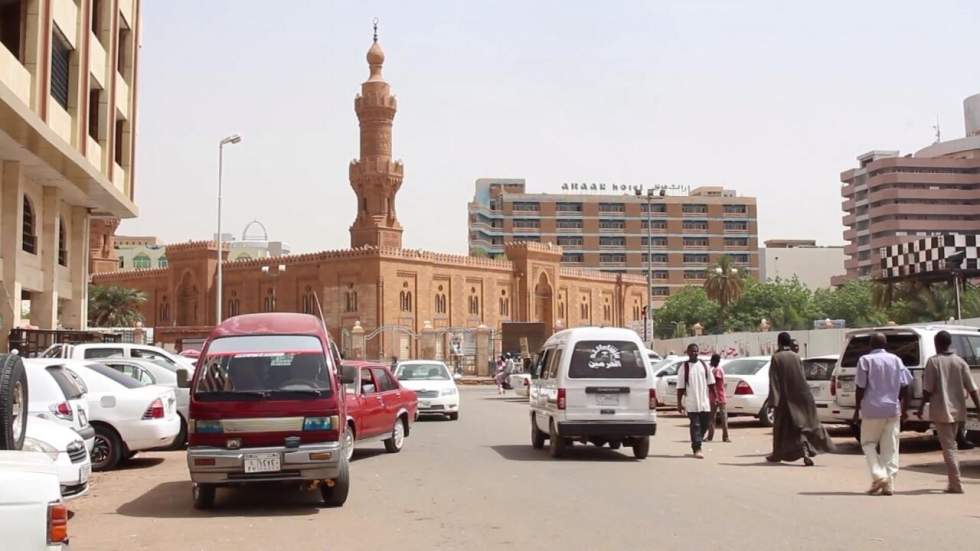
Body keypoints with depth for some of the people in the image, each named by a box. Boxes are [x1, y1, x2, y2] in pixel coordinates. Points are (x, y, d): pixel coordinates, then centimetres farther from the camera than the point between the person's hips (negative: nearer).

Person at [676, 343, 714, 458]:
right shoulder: (684, 367, -1)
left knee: (705, 424, 7)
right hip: (691, 402, -4)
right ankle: (697, 449, -6)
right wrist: (679, 403, -5)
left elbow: (711, 383, 12)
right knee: (695, 425, -7)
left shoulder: (704, 365, 9)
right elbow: (680, 387, -2)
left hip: (704, 401, 4)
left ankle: (695, 443, 27)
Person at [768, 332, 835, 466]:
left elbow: (774, 381, -13)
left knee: (780, 426, 12)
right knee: (800, 425, 5)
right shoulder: (796, 357, 2)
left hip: (784, 398, -3)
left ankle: (777, 454, 22)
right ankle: (806, 454, -12)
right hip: (799, 397, 3)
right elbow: (802, 378, 8)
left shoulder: (776, 358, -9)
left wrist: (773, 401, -15)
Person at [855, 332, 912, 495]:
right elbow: (904, 387, 4)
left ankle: (878, 475, -8)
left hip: (872, 410, -3)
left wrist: (857, 409, 2)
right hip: (893, 410, 3)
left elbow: (861, 388, -7)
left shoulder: (866, 360, -4)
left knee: (868, 443, 11)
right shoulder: (896, 360, 7)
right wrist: (904, 409, 11)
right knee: (891, 447, 7)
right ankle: (889, 484, 4)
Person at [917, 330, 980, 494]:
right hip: (957, 410, 5)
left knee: (948, 447, -2)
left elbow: (928, 389, -11)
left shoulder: (933, 362, -8)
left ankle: (956, 484, -7)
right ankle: (953, 482, 25)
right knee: (952, 445, 20)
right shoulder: (960, 362, 3)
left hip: (941, 410, -5)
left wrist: (922, 407, -1)